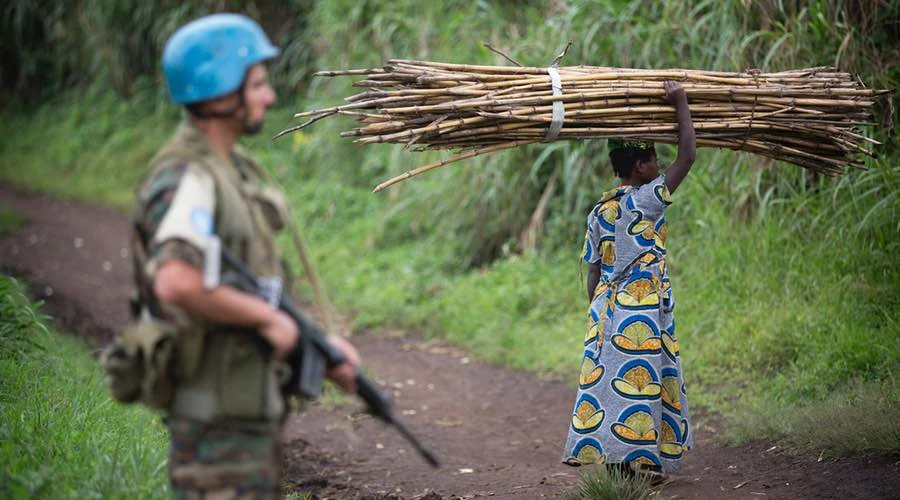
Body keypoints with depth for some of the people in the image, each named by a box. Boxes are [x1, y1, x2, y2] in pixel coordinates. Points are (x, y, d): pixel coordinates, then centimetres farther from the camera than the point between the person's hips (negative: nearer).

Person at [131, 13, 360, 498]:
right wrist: (269, 318, -23)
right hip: (216, 416, -10)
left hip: (252, 407, 10)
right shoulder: (187, 179, -18)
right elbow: (177, 283, -35)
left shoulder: (234, 169, 13)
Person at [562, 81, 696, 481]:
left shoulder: (598, 213, 10)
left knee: (606, 380, 7)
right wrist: (680, 104, -3)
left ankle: (613, 458, 9)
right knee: (639, 378, -4)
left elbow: (593, 273, 12)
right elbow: (687, 155, -11)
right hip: (642, 312, -7)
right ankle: (639, 461, -3)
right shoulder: (645, 201, -9)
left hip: (605, 309, 7)